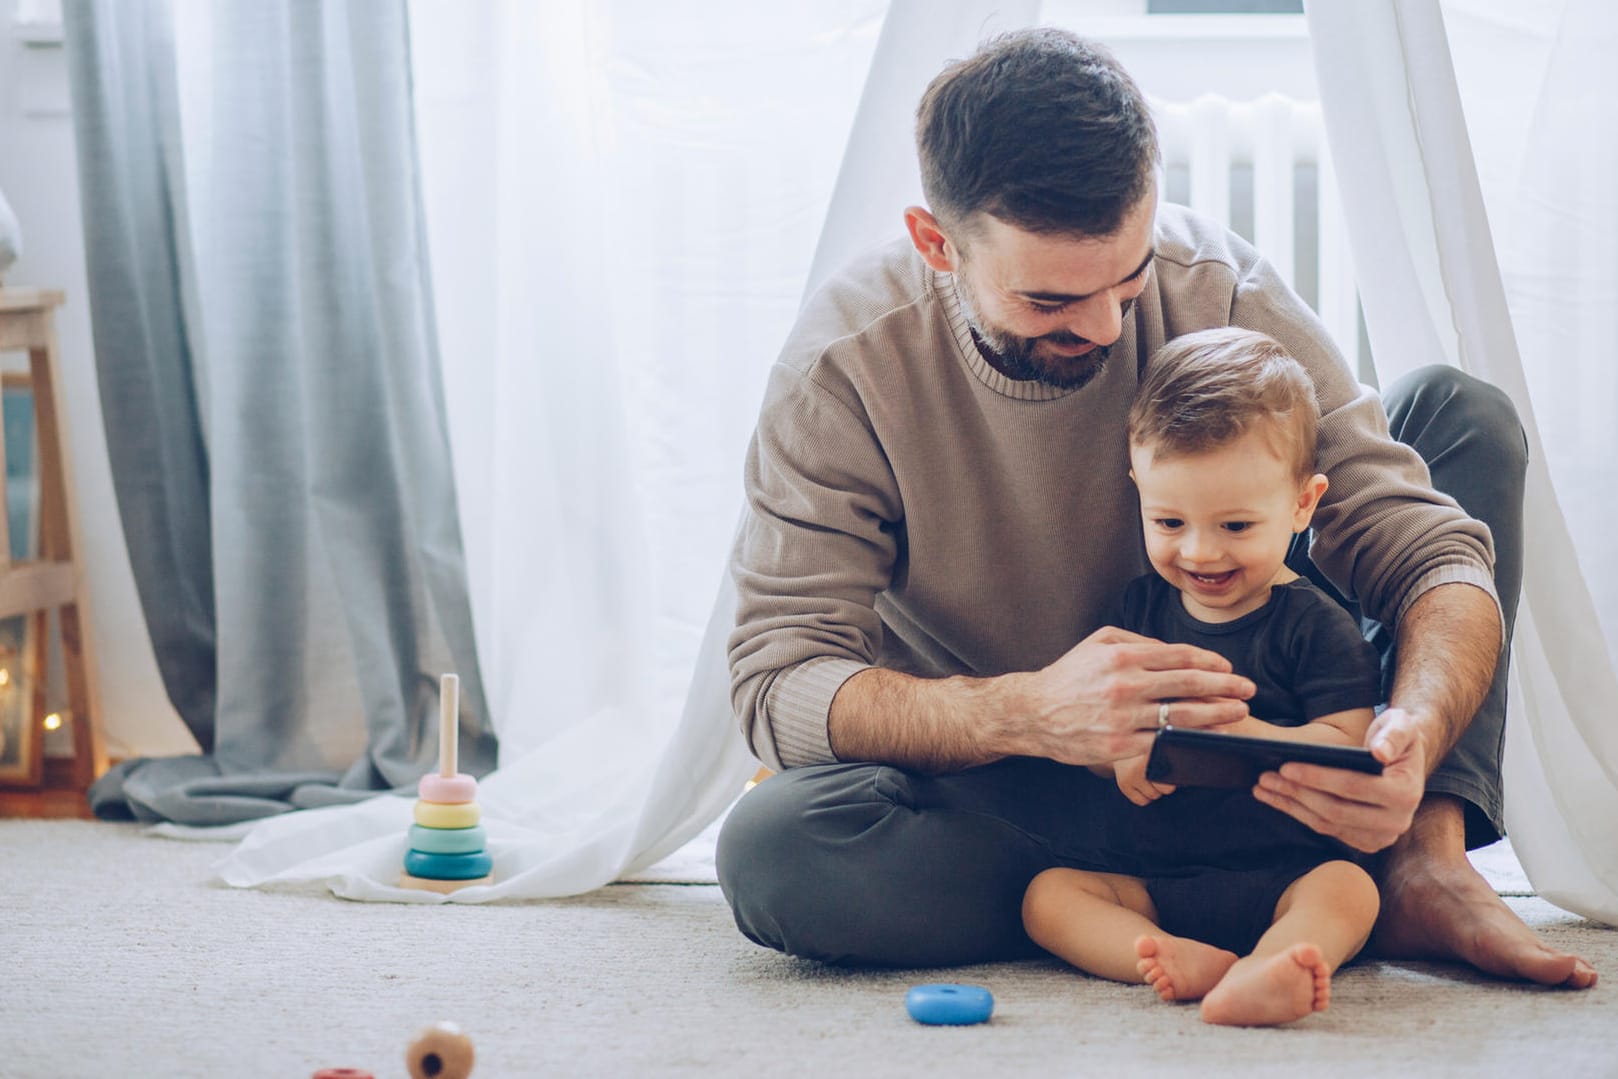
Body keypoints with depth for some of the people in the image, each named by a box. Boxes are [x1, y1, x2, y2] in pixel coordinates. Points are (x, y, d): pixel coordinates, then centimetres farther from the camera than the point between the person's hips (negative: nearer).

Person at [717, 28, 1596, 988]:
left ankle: (1428, 865, -22)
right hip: (997, 787, -2)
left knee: (1462, 412, -8)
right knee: (773, 848, -36)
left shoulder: (1218, 288, -17)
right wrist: (1030, 713, -45)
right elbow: (782, 683, -26)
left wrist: (1414, 732, -41)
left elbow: (1431, 551, -17)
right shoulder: (846, 367, -22)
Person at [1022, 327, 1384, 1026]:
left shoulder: (1314, 626, -3)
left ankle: (1256, 979, -63)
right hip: (1160, 883, 4)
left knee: (1346, 888, -33)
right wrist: (1124, 752, -13)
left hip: (1285, 877, -4)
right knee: (1048, 894, -15)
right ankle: (1179, 960, -41)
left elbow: (1346, 750, -13)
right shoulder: (1142, 609, 11)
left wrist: (1235, 731, -25)